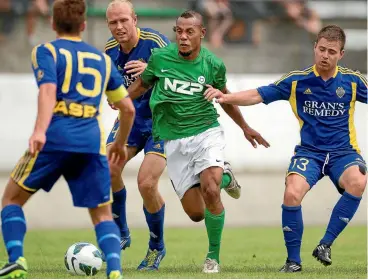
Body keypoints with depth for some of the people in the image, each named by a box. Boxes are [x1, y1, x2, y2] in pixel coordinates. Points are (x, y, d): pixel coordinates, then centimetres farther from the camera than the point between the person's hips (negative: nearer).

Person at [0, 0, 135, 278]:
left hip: (55, 138, -3)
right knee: (103, 214, 12)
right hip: (93, 141, 3)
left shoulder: (46, 51, 8)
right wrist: (120, 144, 40)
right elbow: (128, 108, 24)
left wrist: (39, 130, -25)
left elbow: (48, 91, -12)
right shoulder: (103, 59, 22)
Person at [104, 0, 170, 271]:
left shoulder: (154, 42, -18)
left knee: (146, 183, -16)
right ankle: (120, 234, 4)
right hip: (130, 119, 5)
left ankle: (157, 248, 8)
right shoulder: (110, 51, -1)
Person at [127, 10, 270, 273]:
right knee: (196, 213, -3)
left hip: (206, 131, -1)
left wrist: (245, 127, 27)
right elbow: (142, 84, 13)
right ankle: (224, 177, 32)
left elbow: (224, 97, 15)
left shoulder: (213, 64, -5)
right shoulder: (160, 57, -6)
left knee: (210, 190, -27)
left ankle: (214, 256, -5)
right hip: (174, 140, 1)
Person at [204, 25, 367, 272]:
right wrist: (227, 97, -15)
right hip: (309, 152, 0)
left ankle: (326, 245, -18)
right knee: (292, 194, -28)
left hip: (343, 152, 0)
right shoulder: (297, 81, 0)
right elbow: (259, 95, -1)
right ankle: (293, 260, -8)